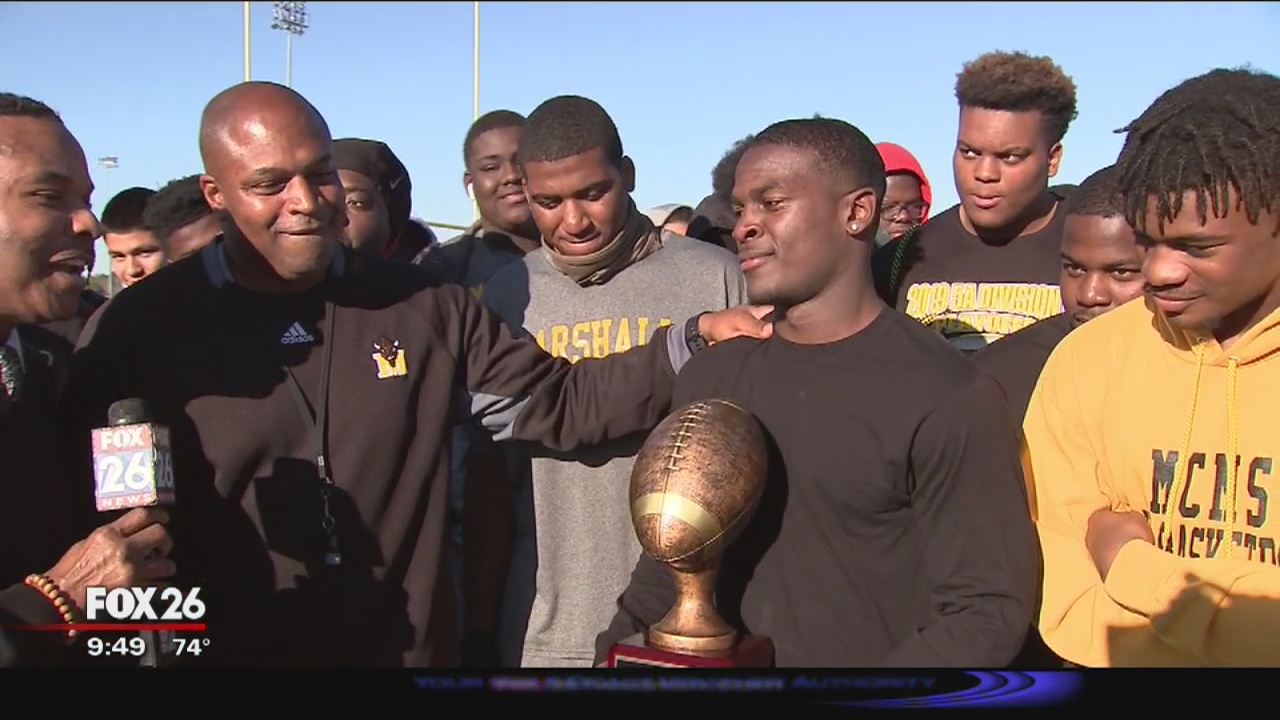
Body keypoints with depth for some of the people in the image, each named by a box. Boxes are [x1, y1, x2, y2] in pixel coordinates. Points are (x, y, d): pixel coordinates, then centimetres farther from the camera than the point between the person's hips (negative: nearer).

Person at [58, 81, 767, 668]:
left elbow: (557, 403, 0)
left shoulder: (423, 309, 1)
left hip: (411, 652, 3)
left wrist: (693, 339, -9)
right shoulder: (142, 329, -8)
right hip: (219, 650, -2)